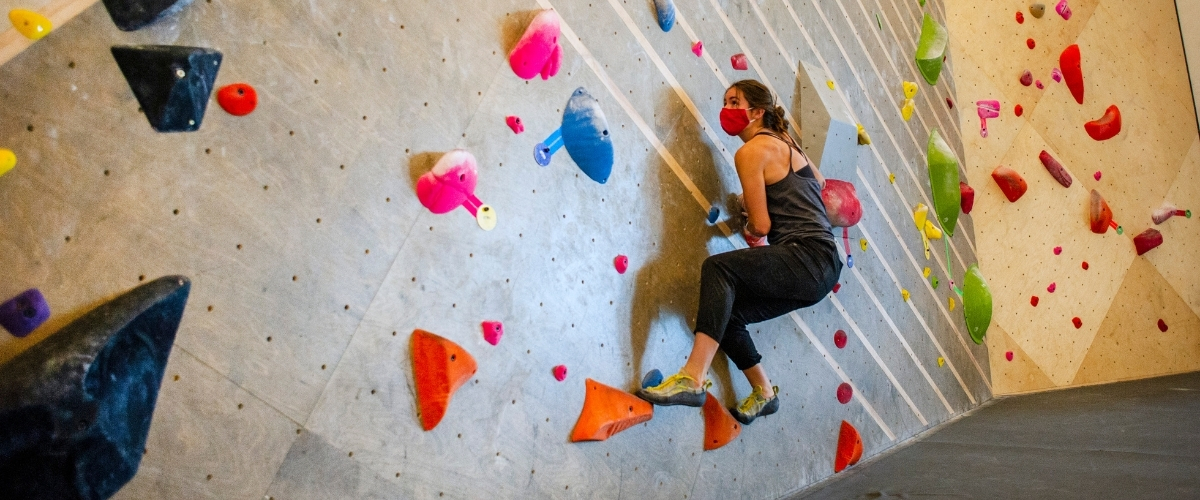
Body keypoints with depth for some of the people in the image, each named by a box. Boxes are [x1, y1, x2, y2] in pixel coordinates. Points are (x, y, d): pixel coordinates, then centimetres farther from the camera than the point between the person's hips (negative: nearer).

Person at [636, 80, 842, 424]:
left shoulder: (752, 151, -7)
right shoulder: (787, 144, 19)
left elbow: (760, 226, -11)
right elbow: (819, 182, 38)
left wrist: (748, 231, 12)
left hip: (808, 257, -9)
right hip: (821, 267, 9)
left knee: (718, 268, -27)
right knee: (724, 312, 13)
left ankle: (693, 379, -35)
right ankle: (764, 393, 28)